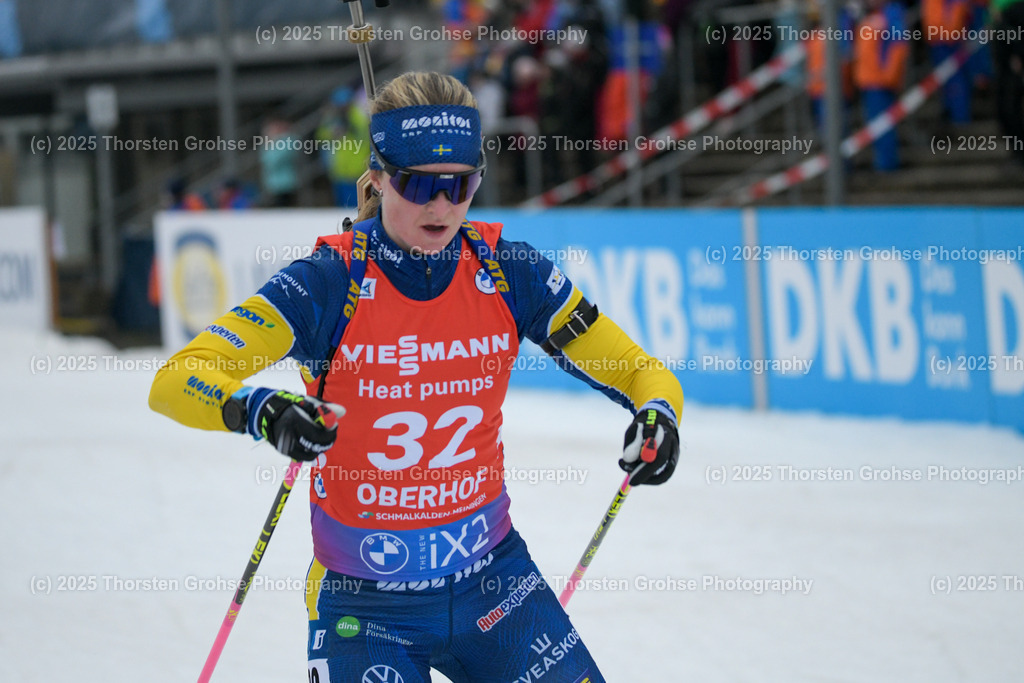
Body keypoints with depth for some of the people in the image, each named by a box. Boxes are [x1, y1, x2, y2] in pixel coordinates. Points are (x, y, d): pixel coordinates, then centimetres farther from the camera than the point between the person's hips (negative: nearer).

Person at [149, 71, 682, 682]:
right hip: (362, 604, -3)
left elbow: (639, 371, 0)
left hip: (490, 579, 3)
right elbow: (176, 381, -22)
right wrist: (256, 410, -42)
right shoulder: (329, 285, -15)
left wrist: (657, 414, -23)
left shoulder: (508, 275, -6)